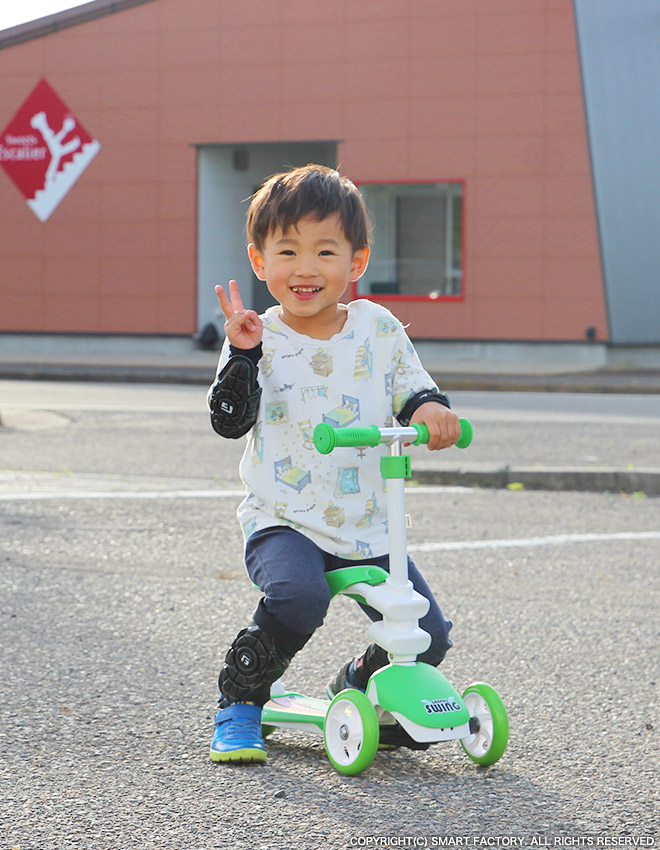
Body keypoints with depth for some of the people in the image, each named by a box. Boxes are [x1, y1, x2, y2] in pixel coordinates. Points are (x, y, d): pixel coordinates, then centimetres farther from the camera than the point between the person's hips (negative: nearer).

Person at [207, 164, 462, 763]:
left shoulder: (378, 329, 5)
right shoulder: (257, 338, -2)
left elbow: (413, 393, 9)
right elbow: (231, 421, -11)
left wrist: (430, 409, -13)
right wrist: (243, 354, -24)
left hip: (367, 527, 4)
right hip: (283, 521, -3)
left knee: (427, 635, -5)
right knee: (297, 596, -34)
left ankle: (358, 687, 27)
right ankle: (240, 703, -9)